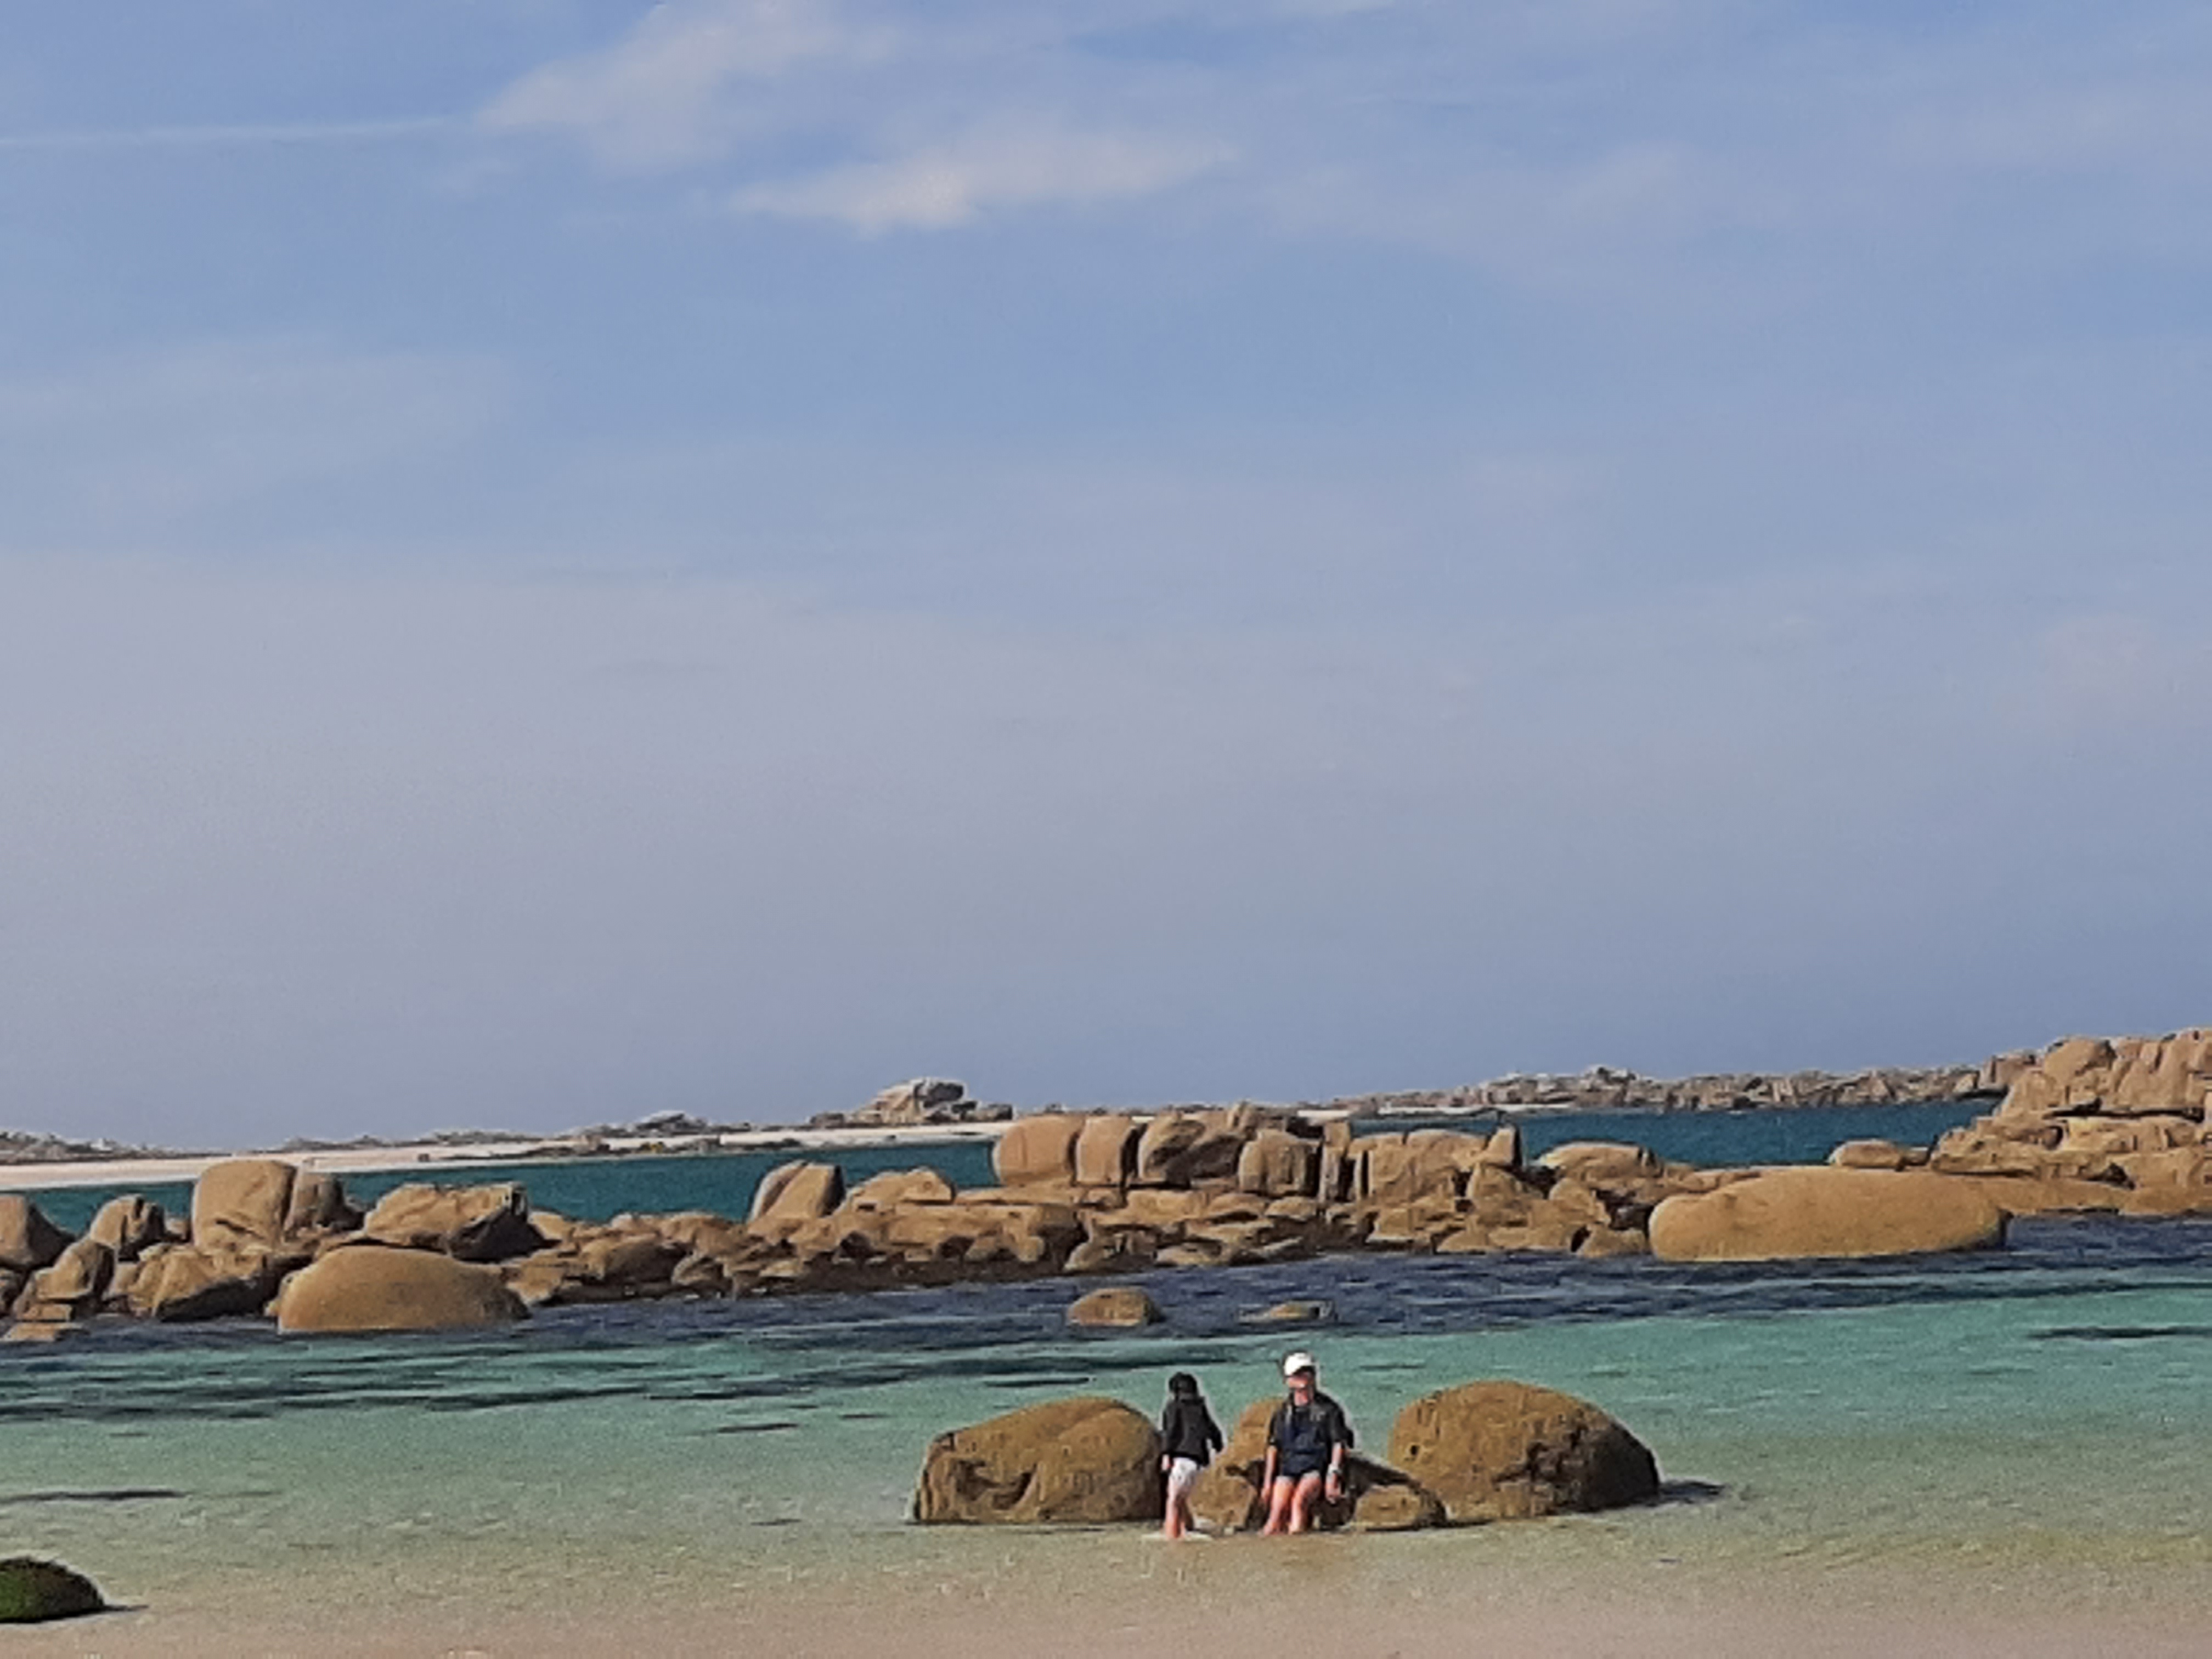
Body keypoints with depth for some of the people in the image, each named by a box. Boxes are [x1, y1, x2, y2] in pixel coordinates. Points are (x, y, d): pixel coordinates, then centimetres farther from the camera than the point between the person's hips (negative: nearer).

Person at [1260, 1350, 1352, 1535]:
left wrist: (1333, 1476, -11)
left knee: (1299, 1500, -33)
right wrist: (1268, 1481, 8)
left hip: (1316, 1469, -3)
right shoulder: (1283, 1412, 15)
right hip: (1288, 1469, 3)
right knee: (1279, 1509, -24)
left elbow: (1338, 1444, 2)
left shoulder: (1328, 1408, 7)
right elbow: (1274, 1447, 16)